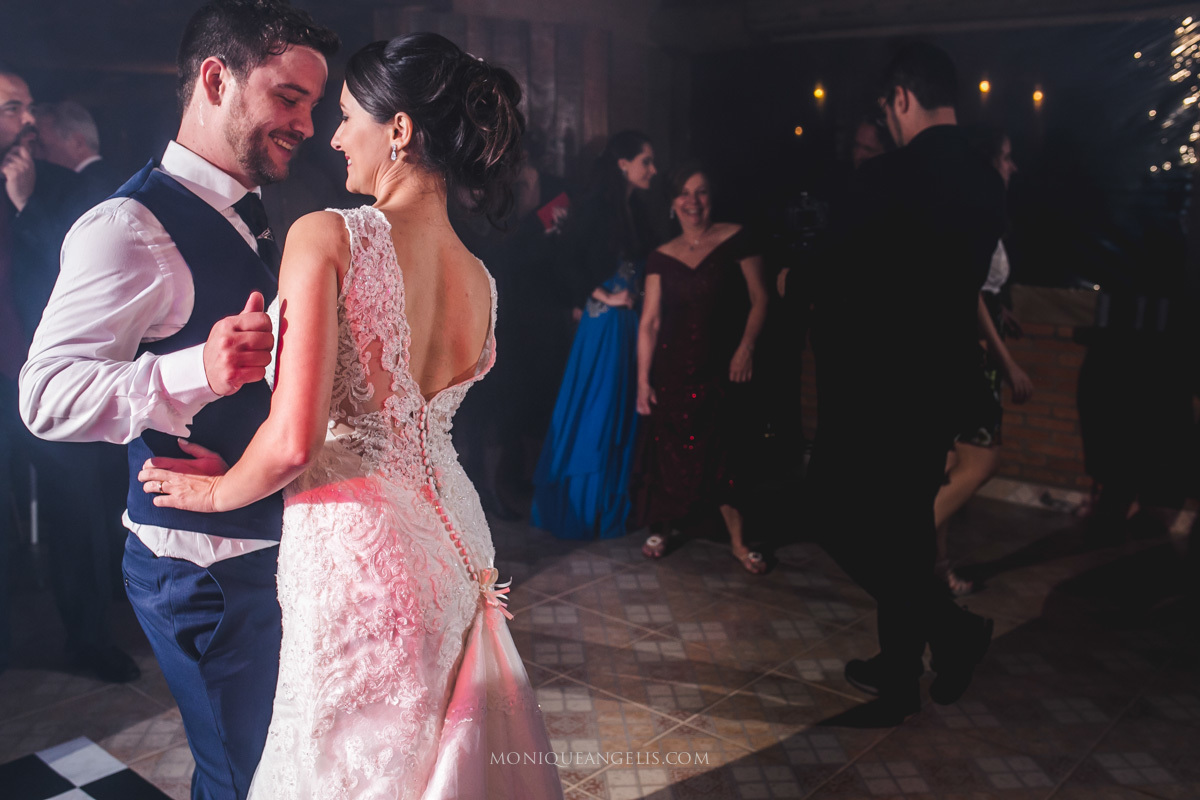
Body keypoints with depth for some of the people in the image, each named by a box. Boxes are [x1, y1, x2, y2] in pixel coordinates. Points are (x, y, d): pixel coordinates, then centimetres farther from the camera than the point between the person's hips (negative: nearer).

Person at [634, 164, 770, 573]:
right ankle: (659, 529, 23)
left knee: (721, 453, 2)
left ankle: (738, 540, 13)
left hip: (718, 369, -2)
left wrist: (746, 347, -15)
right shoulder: (661, 258, 4)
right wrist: (642, 380, -2)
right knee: (666, 452, 6)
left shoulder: (736, 240, -3)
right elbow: (648, 322, 2)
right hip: (670, 370, 2)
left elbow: (759, 299, -2)